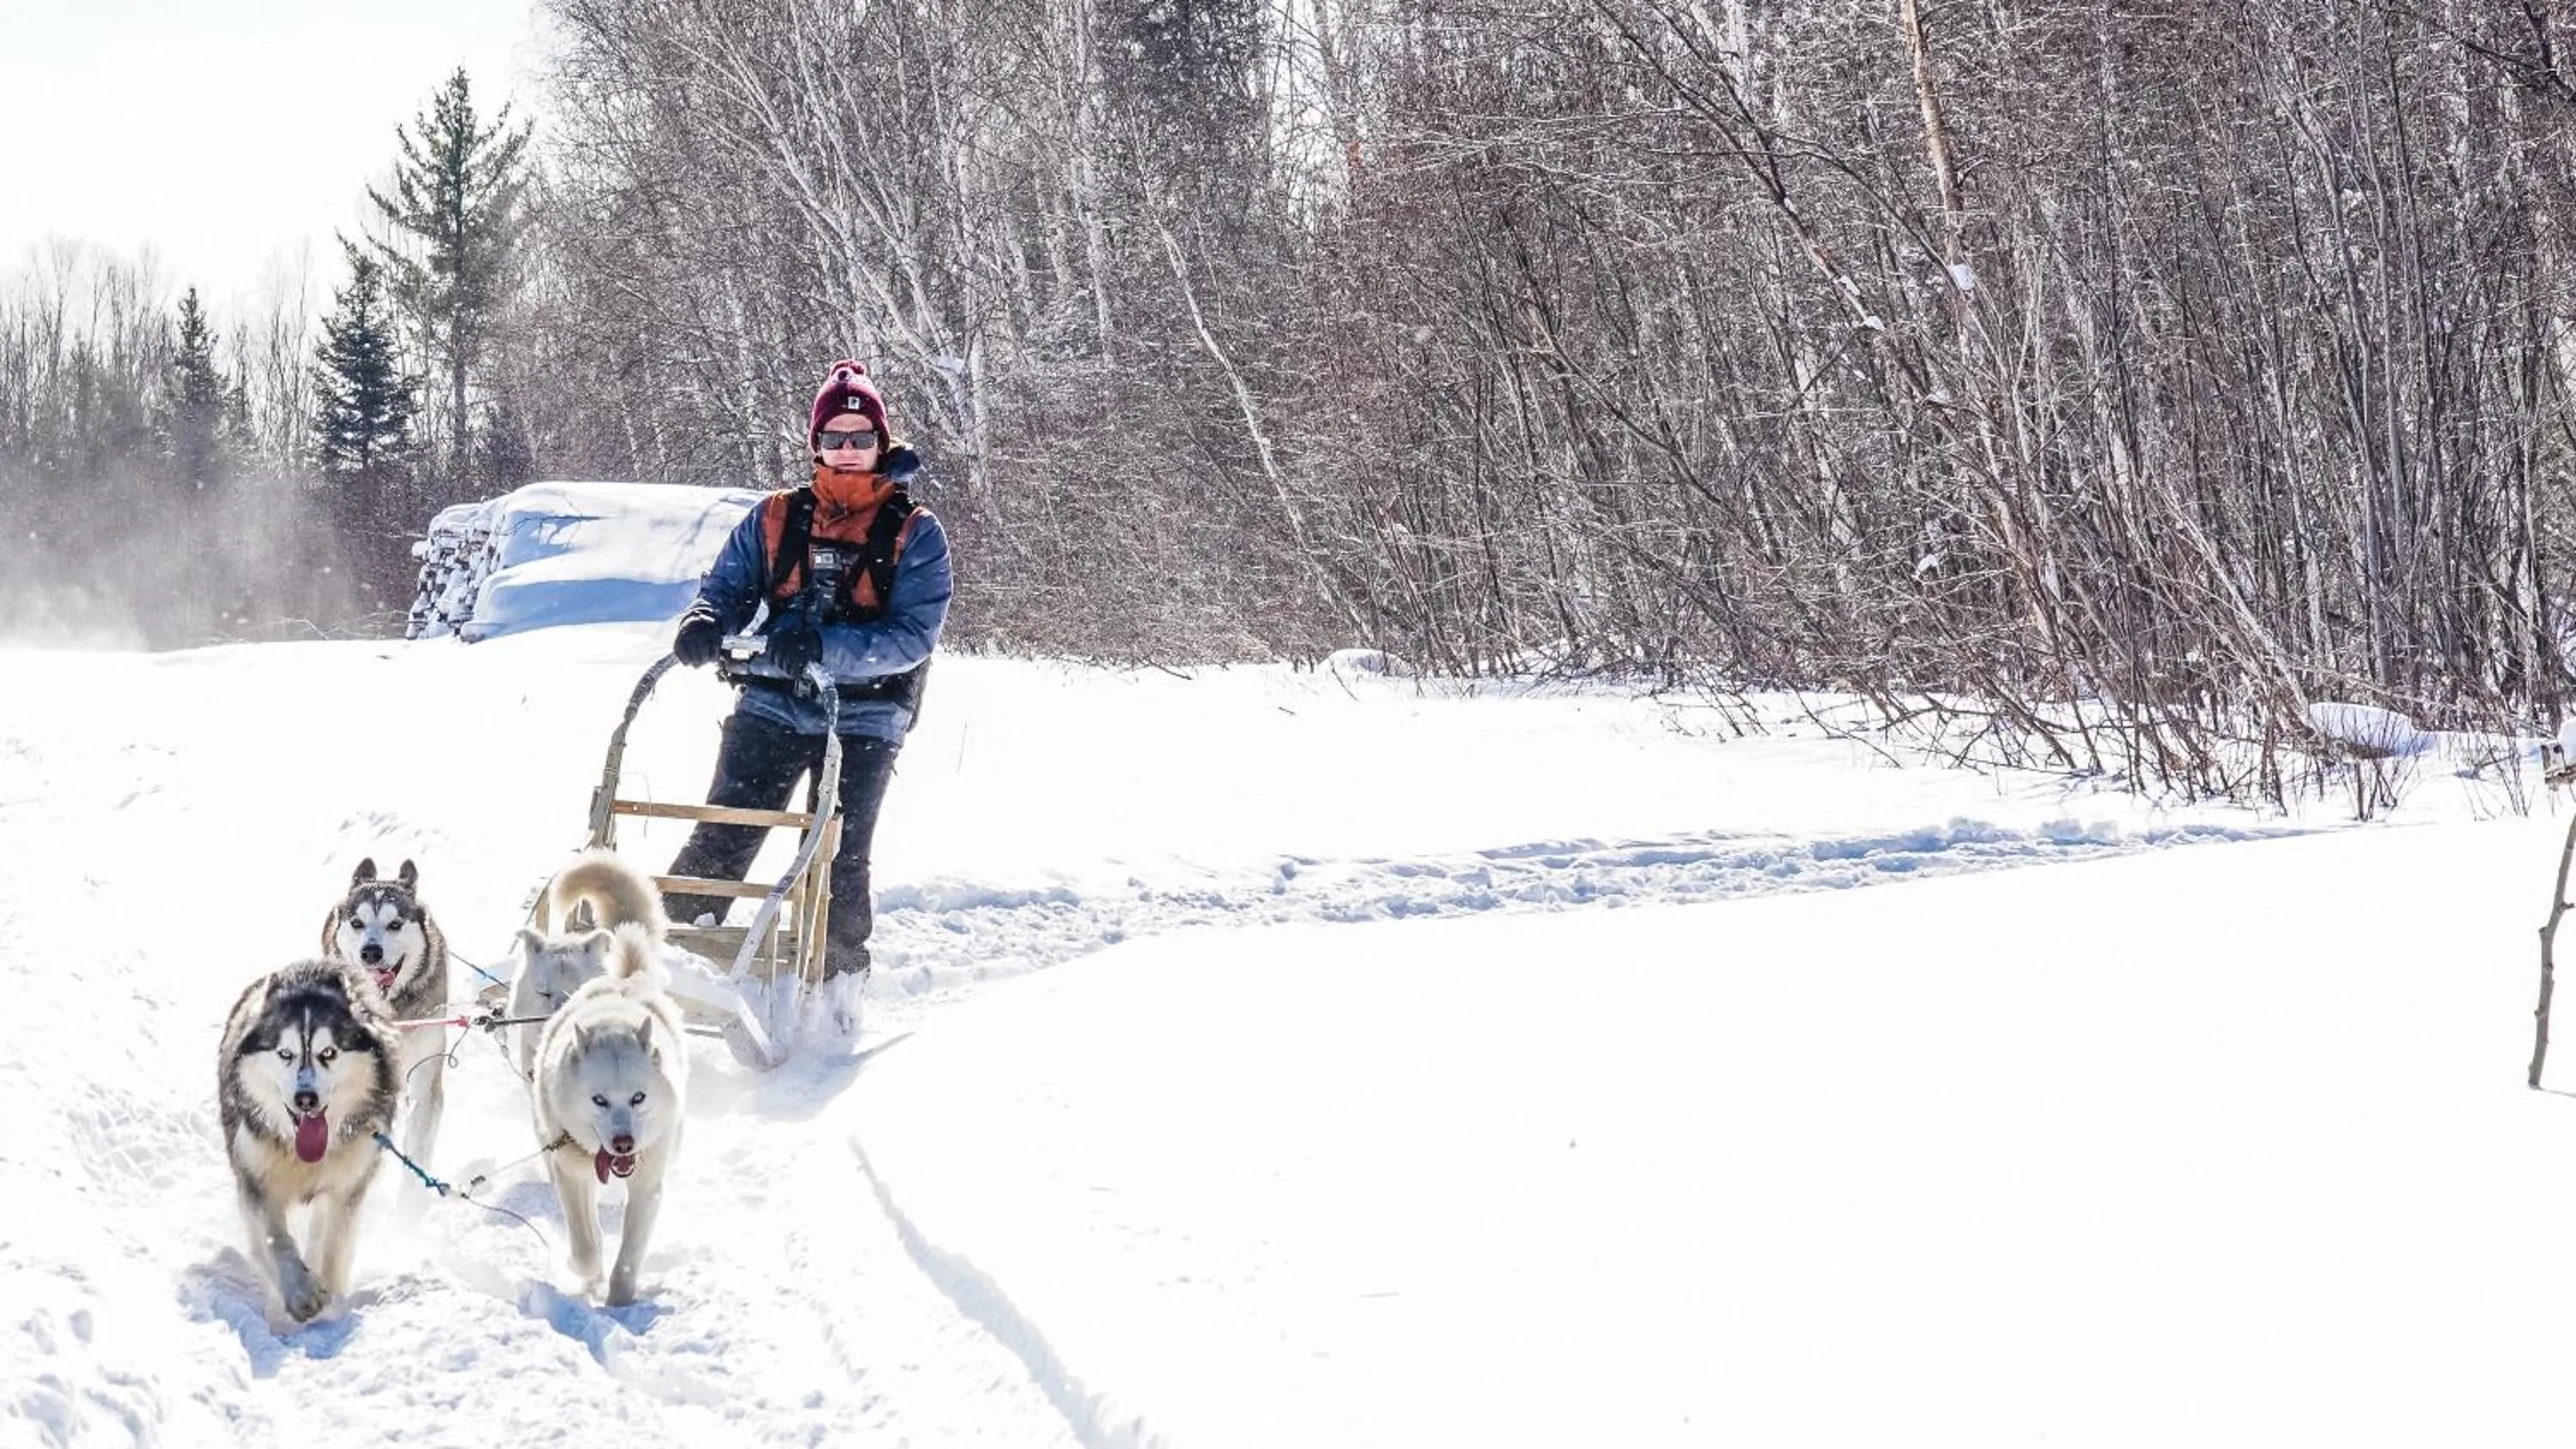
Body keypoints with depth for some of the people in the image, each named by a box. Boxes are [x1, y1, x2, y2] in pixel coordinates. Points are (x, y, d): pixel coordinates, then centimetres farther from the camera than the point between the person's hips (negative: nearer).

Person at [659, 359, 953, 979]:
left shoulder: (914, 533, 0)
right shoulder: (775, 518, 10)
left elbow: (914, 636, -11)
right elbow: (727, 587, 10)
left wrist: (825, 647, -24)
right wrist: (705, 624, -15)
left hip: (863, 716, -2)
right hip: (771, 705, 2)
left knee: (837, 863, -4)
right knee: (719, 840, -3)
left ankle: (834, 983, 8)